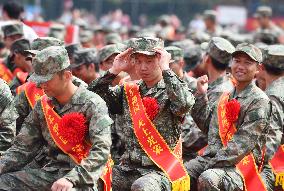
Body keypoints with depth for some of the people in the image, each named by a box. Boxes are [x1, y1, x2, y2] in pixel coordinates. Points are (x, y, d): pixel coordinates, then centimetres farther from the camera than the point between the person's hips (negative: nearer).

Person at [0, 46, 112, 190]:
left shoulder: (93, 104, -6)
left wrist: (71, 178, -29)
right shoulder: (42, 105, 13)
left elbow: (101, 151, -17)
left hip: (79, 179, -6)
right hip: (47, 171, 6)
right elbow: (23, 147, 13)